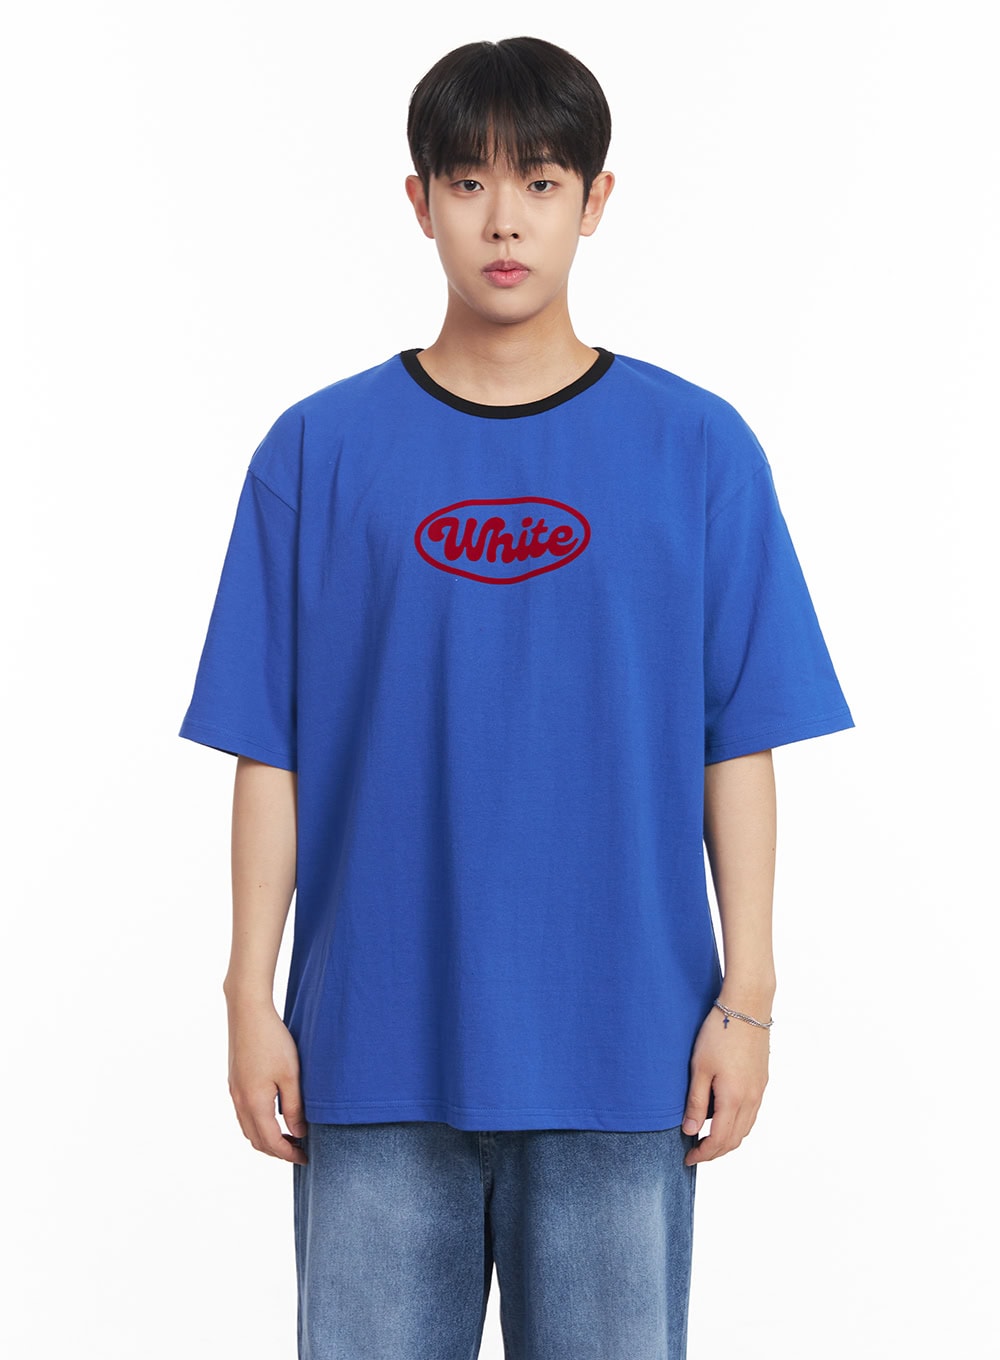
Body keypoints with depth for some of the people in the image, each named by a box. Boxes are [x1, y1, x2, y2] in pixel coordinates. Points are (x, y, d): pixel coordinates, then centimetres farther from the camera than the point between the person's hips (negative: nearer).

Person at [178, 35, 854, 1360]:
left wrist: (747, 996, -2)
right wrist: (253, 996, 0)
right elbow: (270, 751, 3)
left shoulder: (698, 449, 2)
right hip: (378, 1051, 1)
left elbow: (738, 747, 2)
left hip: (618, 1051, 0)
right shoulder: (318, 452, 3)